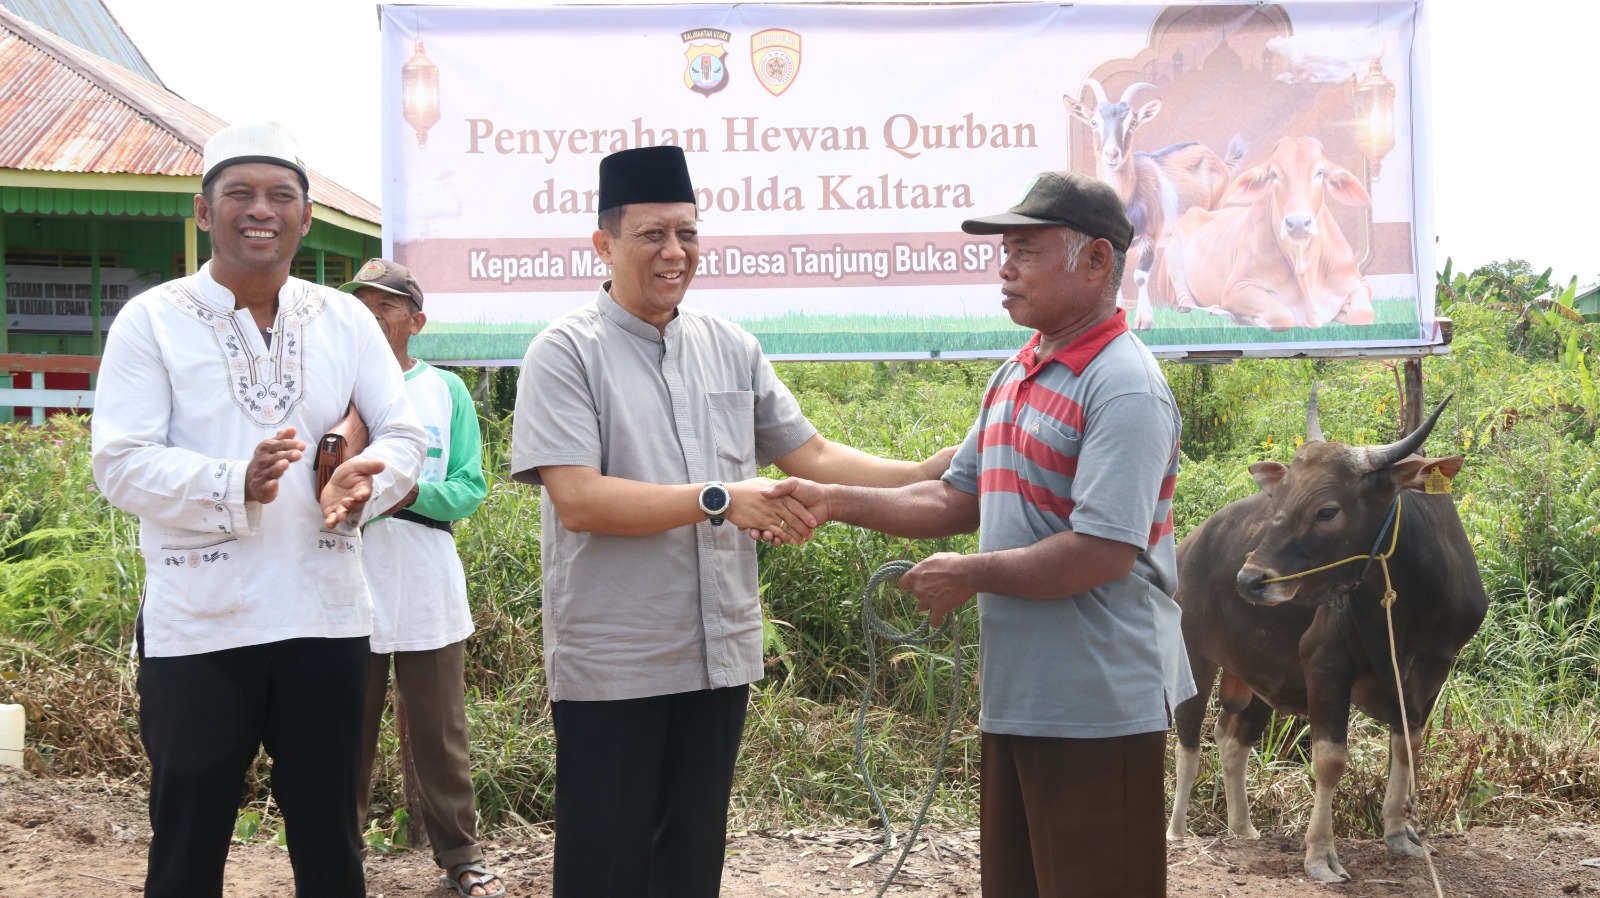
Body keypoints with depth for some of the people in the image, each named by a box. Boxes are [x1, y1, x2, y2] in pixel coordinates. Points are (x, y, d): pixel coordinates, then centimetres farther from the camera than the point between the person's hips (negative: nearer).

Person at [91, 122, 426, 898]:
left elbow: (403, 433, 8)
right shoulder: (152, 319, -3)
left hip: (325, 617, 3)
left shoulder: (345, 319, 8)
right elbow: (119, 461, -11)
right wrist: (234, 486, -27)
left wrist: (364, 482, -16)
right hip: (197, 626, -3)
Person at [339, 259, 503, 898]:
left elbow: (471, 488, -1)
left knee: (438, 733, 7)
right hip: (349, 597, 0)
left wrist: (410, 494, -17)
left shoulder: (446, 391, 5)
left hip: (429, 596, 1)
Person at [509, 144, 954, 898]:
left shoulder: (730, 348, 8)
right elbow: (577, 499, -18)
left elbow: (811, 454, 10)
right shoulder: (567, 351, -8)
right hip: (612, 665, -5)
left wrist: (923, 475, -4)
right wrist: (719, 500, -23)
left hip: (719, 654, 5)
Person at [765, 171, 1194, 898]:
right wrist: (837, 502, 6)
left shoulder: (1123, 387, -17)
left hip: (1099, 708, -9)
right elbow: (959, 499, 18)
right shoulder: (1013, 378, 11)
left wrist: (969, 576, -14)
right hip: (1016, 700, 9)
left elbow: (1104, 552, -25)